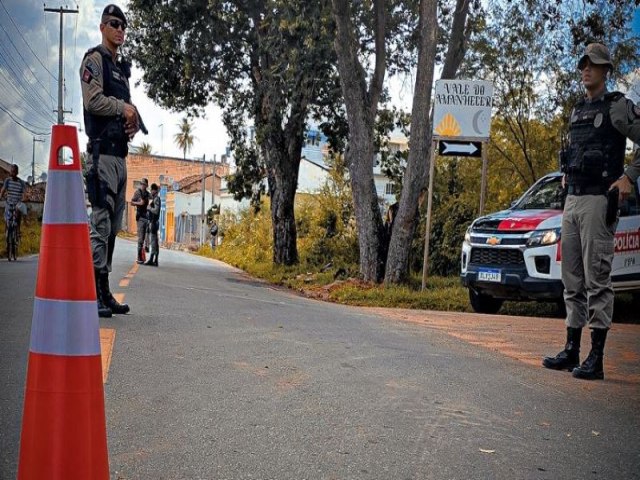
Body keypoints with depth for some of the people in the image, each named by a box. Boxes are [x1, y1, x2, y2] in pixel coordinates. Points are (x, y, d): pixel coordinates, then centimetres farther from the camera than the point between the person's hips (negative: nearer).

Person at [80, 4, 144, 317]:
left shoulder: (122, 69, 24)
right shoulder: (95, 59, -1)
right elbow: (93, 100, -16)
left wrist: (134, 124, 4)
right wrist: (124, 108, -6)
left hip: (120, 154, 9)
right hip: (102, 152, -9)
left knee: (113, 225, 8)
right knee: (100, 223, -12)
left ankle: (105, 292, 12)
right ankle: (94, 293, -11)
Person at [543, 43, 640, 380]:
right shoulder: (576, 111, 19)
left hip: (598, 201, -8)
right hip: (571, 201, 8)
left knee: (597, 279, -9)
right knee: (572, 280, 10)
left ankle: (596, 359, -7)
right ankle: (571, 350, 17)